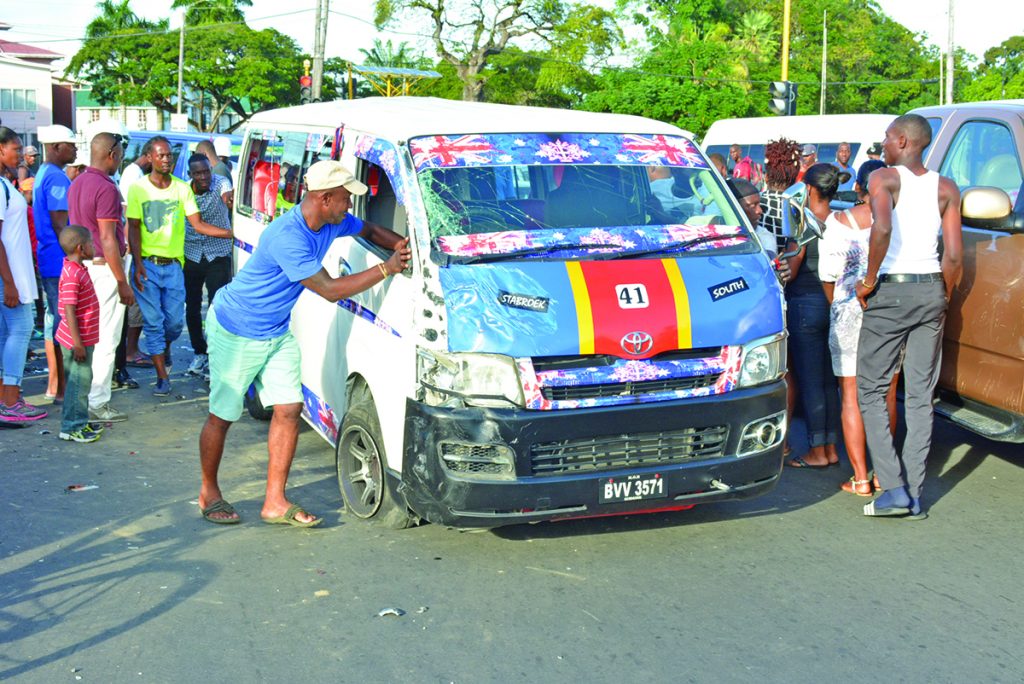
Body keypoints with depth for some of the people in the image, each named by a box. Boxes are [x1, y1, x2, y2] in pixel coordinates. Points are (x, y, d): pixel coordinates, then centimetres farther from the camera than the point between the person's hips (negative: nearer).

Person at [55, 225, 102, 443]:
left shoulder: (78, 269, 10)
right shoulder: (72, 275, -22)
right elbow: (69, 311, -24)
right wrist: (78, 344, -23)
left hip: (84, 337, 10)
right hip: (78, 339, -10)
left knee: (81, 380, 17)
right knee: (79, 381, -2)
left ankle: (79, 422, 28)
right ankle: (71, 428, 7)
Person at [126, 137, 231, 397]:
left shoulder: (182, 188, 6)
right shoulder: (138, 188, 0)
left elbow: (198, 224, 1)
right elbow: (133, 229, -1)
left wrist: (233, 233, -11)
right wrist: (138, 264, -11)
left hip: (173, 265, 2)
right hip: (147, 265, -2)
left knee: (175, 321, 4)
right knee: (153, 322, -3)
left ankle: (163, 350, 37)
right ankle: (162, 376, 4)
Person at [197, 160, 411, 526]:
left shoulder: (334, 222, -5)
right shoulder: (287, 237, -32)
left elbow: (370, 230, 16)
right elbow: (330, 290, -30)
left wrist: (402, 245, -3)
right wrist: (386, 268, -26)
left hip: (278, 332, 8)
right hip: (236, 332, -8)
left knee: (289, 408, 0)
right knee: (222, 416, 5)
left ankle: (275, 502, 7)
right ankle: (209, 493, 24)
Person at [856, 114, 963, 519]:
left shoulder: (884, 178, -6)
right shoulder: (946, 189, 8)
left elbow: (882, 227, -26)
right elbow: (954, 256, 2)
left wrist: (870, 280, -14)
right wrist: (942, 299, 15)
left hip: (891, 291, -5)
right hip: (931, 291, 5)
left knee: (871, 390, 4)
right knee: (920, 396, 9)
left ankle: (893, 489, -5)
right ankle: (914, 494, 9)